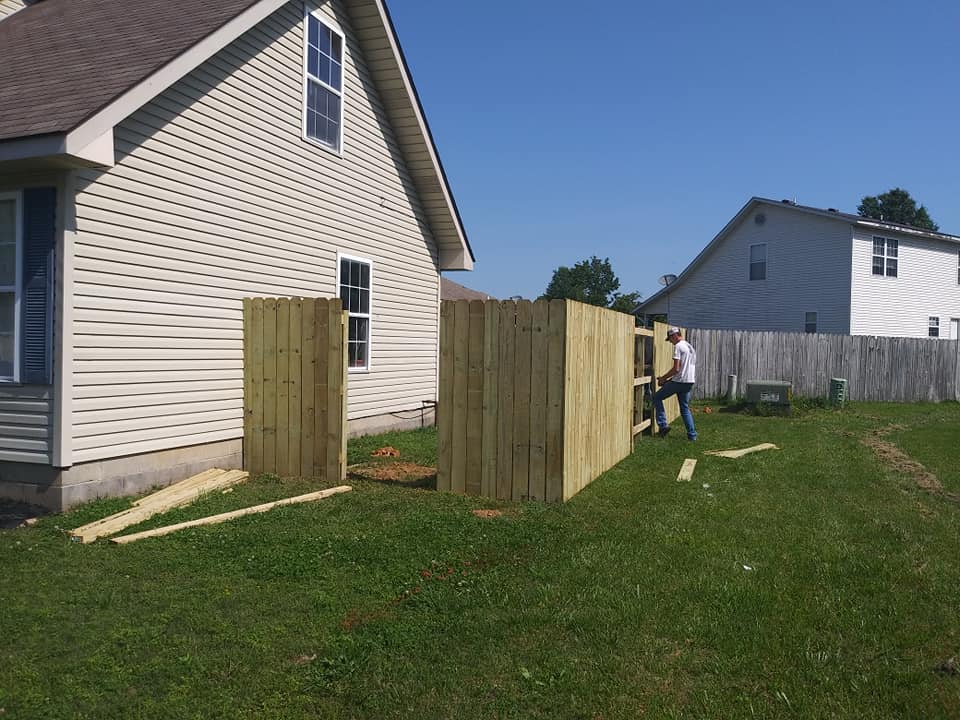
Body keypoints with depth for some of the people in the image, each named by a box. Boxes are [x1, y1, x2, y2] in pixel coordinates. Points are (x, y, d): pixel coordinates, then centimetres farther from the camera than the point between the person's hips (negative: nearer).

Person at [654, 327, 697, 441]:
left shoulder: (678, 346, -12)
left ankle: (663, 425, -1)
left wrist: (663, 378, -5)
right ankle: (692, 435, 13)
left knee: (657, 397, 4)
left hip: (679, 381, -9)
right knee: (685, 408, 16)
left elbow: (676, 369, -18)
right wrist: (668, 378, 22)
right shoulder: (690, 346, 18)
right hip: (690, 382, 9)